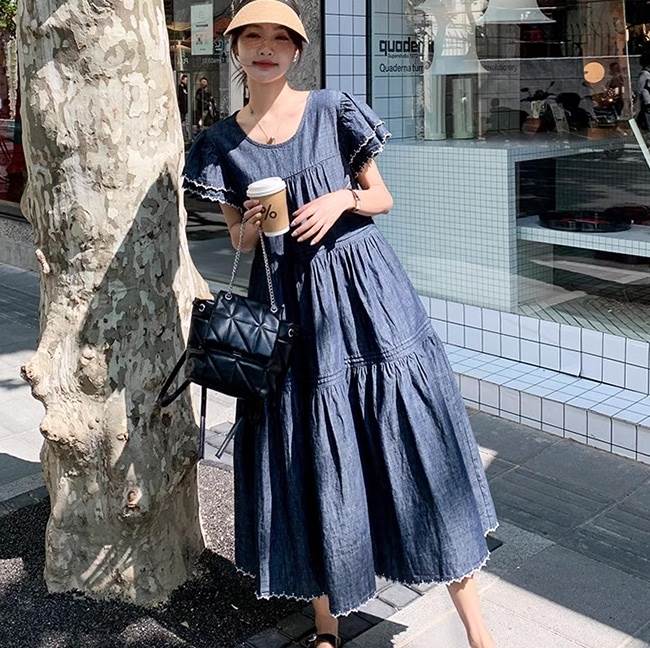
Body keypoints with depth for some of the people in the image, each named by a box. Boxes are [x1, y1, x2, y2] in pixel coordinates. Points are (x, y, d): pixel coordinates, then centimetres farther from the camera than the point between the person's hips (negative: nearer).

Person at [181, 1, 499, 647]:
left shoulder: (333, 111, 1)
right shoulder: (221, 142, 6)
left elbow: (382, 198, 7)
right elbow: (239, 239, 12)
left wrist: (343, 198, -12)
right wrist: (249, 228, -10)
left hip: (363, 287, -1)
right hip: (288, 300, 2)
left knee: (415, 441, -2)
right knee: (310, 459, 6)